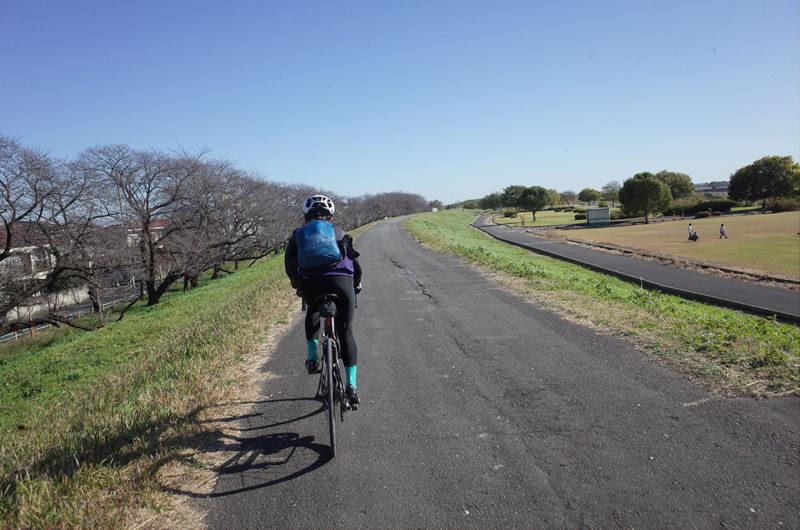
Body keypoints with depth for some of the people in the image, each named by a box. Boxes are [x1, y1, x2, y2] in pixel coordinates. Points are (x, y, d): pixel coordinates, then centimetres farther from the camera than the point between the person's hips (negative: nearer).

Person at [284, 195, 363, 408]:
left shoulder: (298, 234, 23)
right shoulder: (339, 233, 22)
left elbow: (290, 265, 20)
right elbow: (356, 264, 20)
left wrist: (298, 286, 35)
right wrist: (355, 286, 36)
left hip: (310, 285, 1)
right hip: (340, 282, -1)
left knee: (313, 311, 34)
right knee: (346, 332, 9)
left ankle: (312, 359, 25)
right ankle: (351, 385, 1)